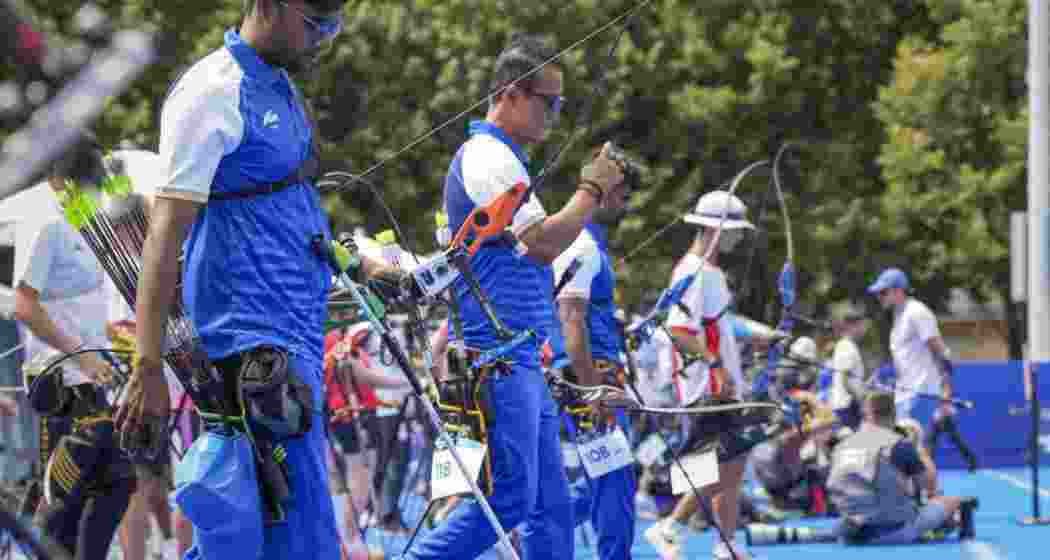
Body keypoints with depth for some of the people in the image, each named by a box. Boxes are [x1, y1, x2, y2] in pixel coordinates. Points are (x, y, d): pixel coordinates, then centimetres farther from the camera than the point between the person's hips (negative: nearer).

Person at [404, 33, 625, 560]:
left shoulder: (495, 156, 21)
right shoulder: (490, 157, -12)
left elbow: (535, 248, 24)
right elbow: (542, 244, -19)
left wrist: (594, 195, 14)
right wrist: (592, 190, -7)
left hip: (521, 363, 11)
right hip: (499, 360, -11)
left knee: (552, 505, 7)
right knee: (509, 499, -11)